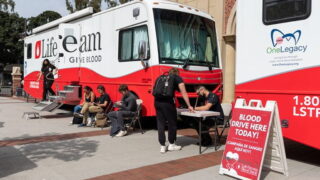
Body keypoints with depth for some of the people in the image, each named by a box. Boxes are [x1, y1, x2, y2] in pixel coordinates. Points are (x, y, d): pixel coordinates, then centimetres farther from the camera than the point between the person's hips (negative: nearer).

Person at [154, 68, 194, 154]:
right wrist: (189, 106, 13)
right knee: (172, 123, 11)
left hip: (157, 101, 5)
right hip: (167, 101, -5)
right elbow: (184, 93, 9)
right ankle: (171, 145, 23)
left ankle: (162, 146, 14)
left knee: (160, 123, 11)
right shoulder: (177, 78, 14)